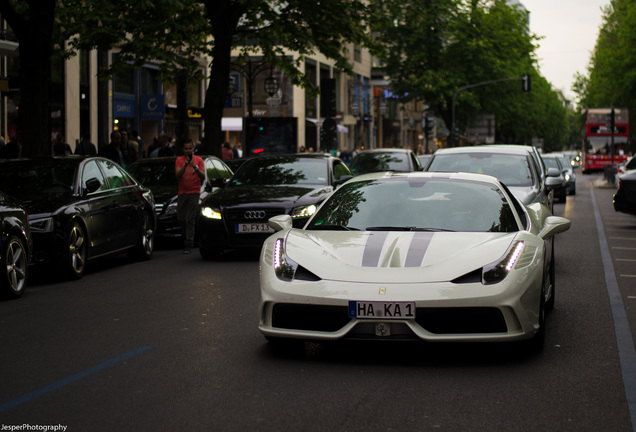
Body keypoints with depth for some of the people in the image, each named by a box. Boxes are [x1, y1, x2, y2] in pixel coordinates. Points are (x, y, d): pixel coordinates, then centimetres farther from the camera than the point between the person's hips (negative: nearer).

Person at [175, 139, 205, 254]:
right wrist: (185, 165, -19)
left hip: (194, 192, -3)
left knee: (190, 219, -11)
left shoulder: (198, 160, 4)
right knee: (181, 219, 5)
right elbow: (177, 176, -7)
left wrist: (195, 167, -17)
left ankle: (188, 244, -12)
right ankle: (187, 237, 28)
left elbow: (203, 177, -2)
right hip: (182, 192, 3)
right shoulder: (179, 160, 6)